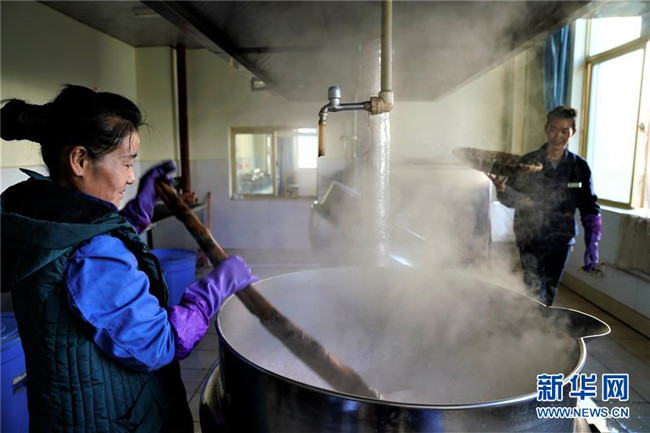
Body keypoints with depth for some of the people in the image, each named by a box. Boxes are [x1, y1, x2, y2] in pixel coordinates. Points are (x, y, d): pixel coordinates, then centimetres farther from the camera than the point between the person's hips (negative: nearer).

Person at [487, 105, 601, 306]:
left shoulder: (579, 167, 0)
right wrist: (502, 189, -29)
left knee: (549, 294, 16)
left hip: (561, 242, 3)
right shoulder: (528, 162, -5)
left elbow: (590, 209, 5)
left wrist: (592, 245, -1)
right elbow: (513, 199, -6)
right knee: (535, 295, -9)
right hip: (531, 239, -2)